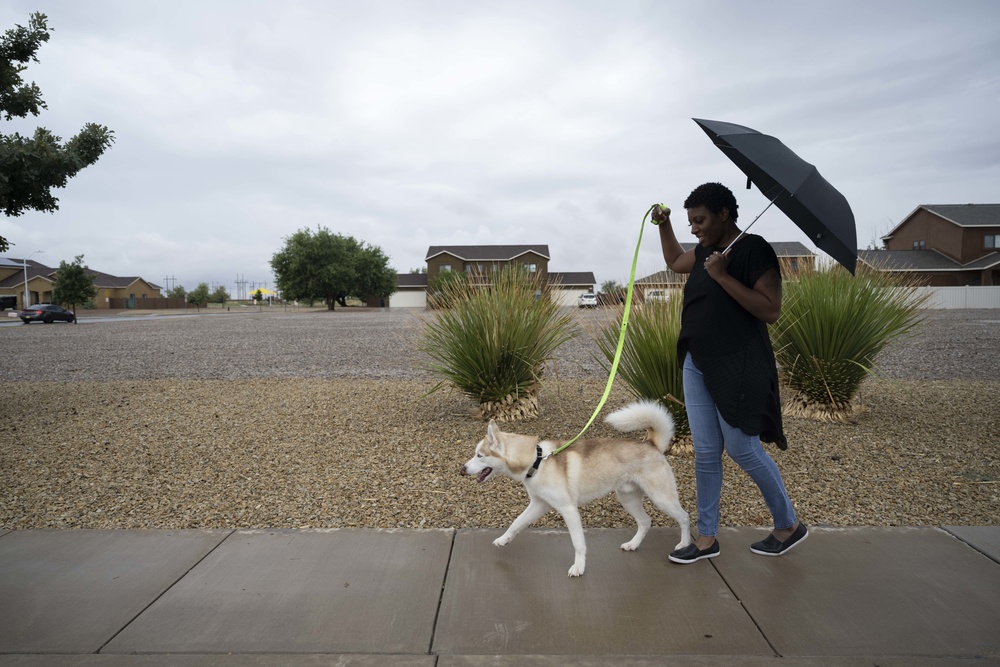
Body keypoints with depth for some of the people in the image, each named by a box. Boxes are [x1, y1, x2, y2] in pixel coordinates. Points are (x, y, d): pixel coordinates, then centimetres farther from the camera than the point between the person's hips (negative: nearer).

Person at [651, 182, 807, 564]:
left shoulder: (754, 251, -12)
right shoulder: (704, 253, 12)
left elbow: (771, 310, -20)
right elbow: (674, 261, 33)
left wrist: (723, 276, -23)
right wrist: (664, 225, 22)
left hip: (737, 367, -8)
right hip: (697, 364, 8)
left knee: (742, 449, 1)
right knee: (705, 453, 9)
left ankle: (789, 525, 24)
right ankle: (707, 538, 19)